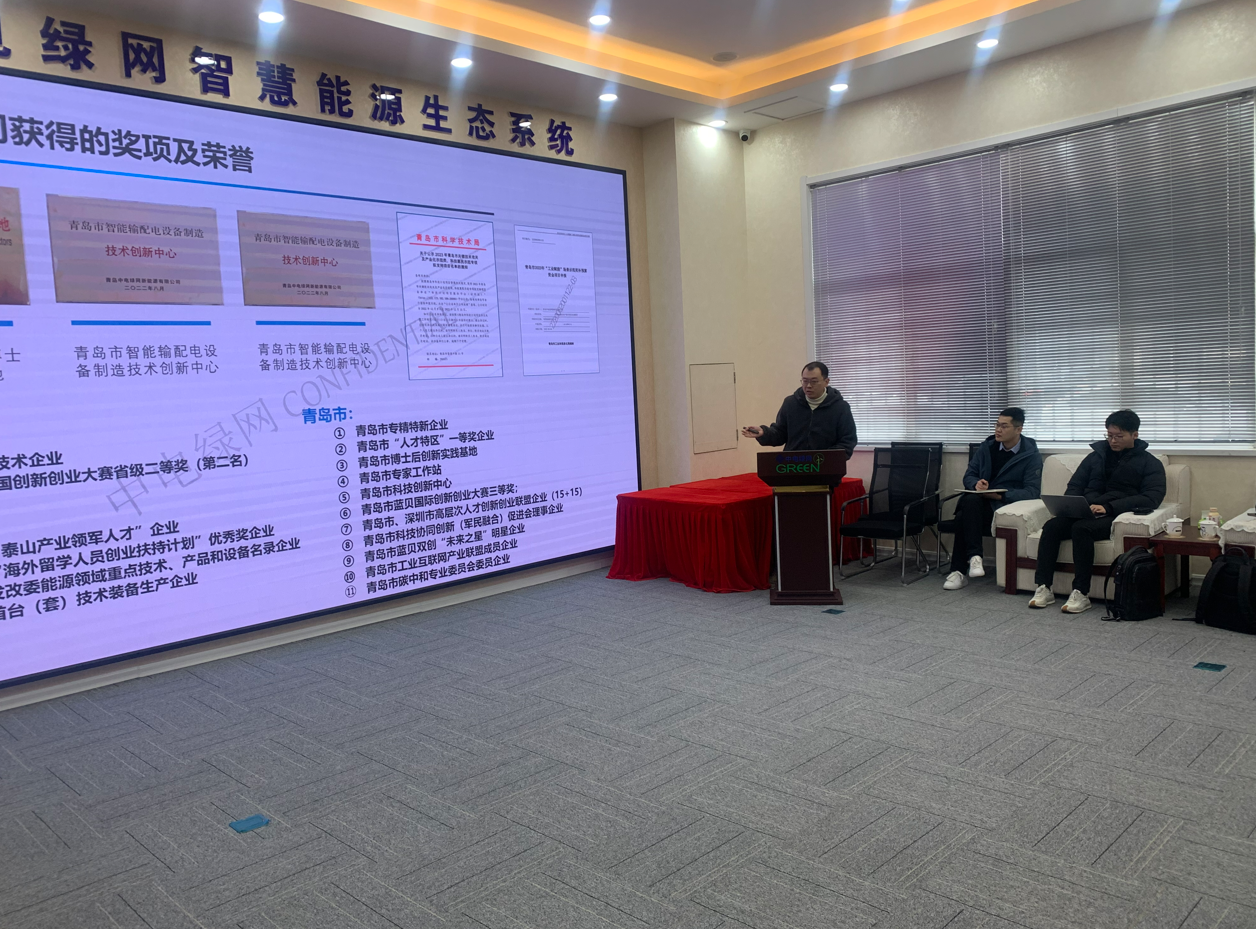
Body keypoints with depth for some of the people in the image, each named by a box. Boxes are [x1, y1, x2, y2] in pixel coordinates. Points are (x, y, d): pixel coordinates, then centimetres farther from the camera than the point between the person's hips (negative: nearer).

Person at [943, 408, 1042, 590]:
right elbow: (968, 476, 15)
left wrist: (1000, 495, -19)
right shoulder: (986, 447, 13)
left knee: (964, 516, -34)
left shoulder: (1031, 457, 0)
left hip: (1005, 505, -4)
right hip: (979, 502, 4)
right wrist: (976, 483, -10)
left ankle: (958, 571, -30)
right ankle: (974, 557, -35)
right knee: (969, 500, -36)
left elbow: (1032, 492, -7)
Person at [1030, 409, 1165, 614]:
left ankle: (1081, 593, -31)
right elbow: (1075, 485, 21)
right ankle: (1043, 588, -27)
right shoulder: (1097, 455, 21)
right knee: (1051, 526, -27)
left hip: (1116, 517, -4)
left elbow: (1152, 498, -8)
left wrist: (1109, 507, -20)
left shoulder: (1150, 463, 8)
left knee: (1081, 528, -35)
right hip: (1085, 512, 4)